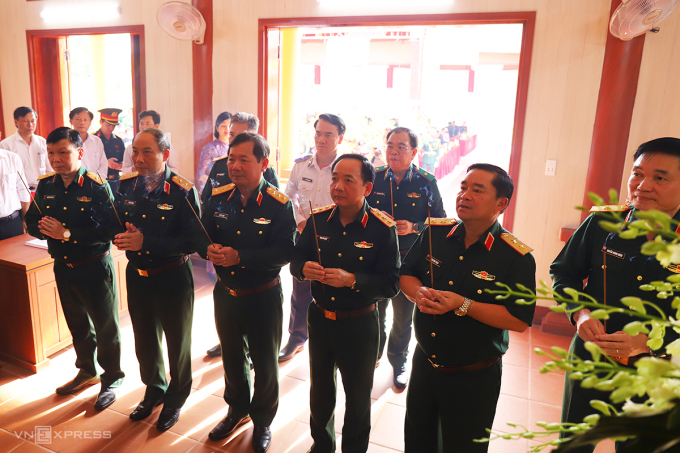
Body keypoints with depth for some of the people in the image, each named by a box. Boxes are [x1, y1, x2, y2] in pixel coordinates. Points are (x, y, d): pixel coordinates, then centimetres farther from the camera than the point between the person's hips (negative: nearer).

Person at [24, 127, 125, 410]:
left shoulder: (97, 187, -16)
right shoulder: (45, 185, 2)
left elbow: (110, 229, -24)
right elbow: (31, 222, 8)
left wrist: (69, 234, -28)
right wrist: (45, 229, -14)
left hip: (95, 268, -6)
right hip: (63, 267, 6)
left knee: (105, 327, 8)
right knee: (78, 324, 22)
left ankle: (112, 378, 27)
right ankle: (87, 372, 42)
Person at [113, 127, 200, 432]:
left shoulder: (182, 191, -19)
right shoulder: (126, 185, -2)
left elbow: (192, 241, -24)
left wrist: (145, 242, -30)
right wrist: (124, 236, -16)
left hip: (173, 278, -5)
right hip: (137, 276, 5)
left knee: (177, 341, 14)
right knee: (145, 339, 22)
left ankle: (176, 399, 38)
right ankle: (154, 391, 47)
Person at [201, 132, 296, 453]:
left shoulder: (279, 205, -16)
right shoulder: (217, 198, -1)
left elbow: (284, 253, -22)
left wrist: (240, 256, -30)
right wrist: (209, 250, -20)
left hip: (263, 297, -4)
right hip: (225, 292, 5)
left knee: (265, 363, 13)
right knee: (232, 357, 23)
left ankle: (262, 421, 38)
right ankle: (237, 410, 48)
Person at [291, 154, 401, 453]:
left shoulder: (382, 228, -16)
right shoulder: (318, 220, -5)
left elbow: (391, 284, -18)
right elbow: (296, 260, 3)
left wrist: (351, 280, -30)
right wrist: (304, 268, -20)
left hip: (359, 325, -3)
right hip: (320, 319, 4)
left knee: (358, 398, 16)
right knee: (320, 391, 24)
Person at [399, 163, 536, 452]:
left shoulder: (516, 257, -18)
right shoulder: (434, 233, -4)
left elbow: (520, 320, -20)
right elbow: (406, 275, 4)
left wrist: (463, 305, -27)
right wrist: (420, 293, -18)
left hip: (474, 378, -4)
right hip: (425, 361, 5)